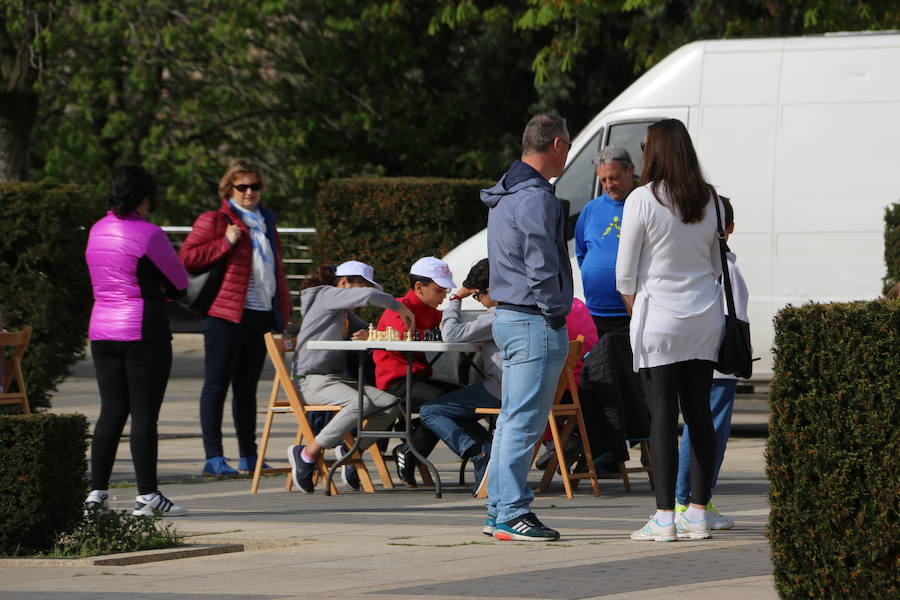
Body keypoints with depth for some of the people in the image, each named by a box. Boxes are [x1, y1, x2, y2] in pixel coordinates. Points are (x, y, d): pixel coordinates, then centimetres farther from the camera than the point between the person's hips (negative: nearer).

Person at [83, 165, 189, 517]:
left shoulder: (97, 231, 9)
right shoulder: (148, 234, -12)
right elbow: (180, 282, -1)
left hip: (102, 330, 7)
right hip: (144, 330, -7)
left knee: (111, 411, 10)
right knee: (145, 413, -3)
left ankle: (97, 493, 7)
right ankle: (147, 495, -3)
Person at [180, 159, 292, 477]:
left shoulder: (266, 223, 20)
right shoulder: (214, 221, -1)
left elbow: (276, 269, 28)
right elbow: (187, 257, -10)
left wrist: (282, 314, 21)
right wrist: (226, 243, -16)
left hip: (260, 315, 7)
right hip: (226, 314, -7)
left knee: (247, 388, 12)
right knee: (217, 384, -5)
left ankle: (249, 456, 17)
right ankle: (213, 458, -7)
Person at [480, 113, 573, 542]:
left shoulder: (504, 196, 17)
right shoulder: (536, 198, -15)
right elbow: (542, 265, -19)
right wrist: (555, 312, -11)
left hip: (507, 315, 10)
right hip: (535, 322, -10)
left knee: (511, 419, 13)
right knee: (525, 421, -9)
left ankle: (499, 510, 16)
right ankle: (512, 514, -10)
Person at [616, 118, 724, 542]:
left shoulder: (642, 200, -10)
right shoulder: (708, 200, 5)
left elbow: (625, 273, -6)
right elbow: (717, 263, 13)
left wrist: (635, 311, 9)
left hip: (660, 316, -5)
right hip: (706, 316, 5)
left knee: (663, 415, -3)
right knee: (700, 412, 8)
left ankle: (664, 516, -5)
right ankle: (698, 512, 9)